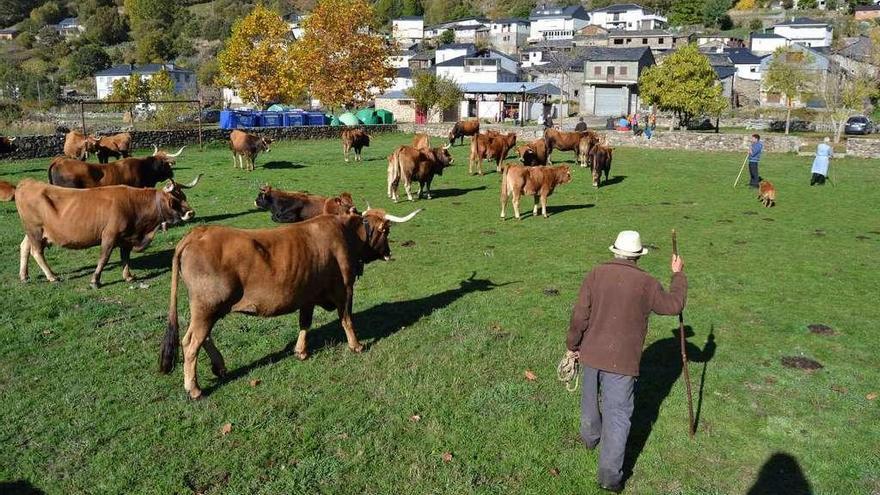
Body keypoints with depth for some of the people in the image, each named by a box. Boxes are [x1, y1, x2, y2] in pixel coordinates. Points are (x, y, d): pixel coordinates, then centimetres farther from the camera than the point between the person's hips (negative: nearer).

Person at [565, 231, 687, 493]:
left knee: (591, 398, 26)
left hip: (592, 353, 4)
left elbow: (580, 316, -5)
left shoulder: (596, 274, -5)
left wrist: (572, 345, 8)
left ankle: (590, 436, 51)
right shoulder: (646, 283, -10)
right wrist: (678, 275, 20)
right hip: (622, 360, -3)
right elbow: (674, 305, 6)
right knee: (618, 414, 4)